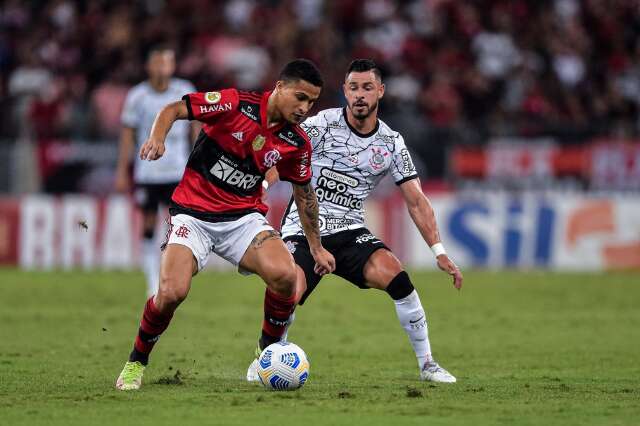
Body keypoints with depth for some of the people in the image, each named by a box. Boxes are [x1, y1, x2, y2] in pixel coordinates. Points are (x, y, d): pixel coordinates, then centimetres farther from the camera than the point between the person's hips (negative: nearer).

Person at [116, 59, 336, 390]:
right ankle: (136, 362, 4)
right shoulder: (235, 104, -13)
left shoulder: (296, 143, 1)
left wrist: (316, 247, 21)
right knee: (172, 292, -23)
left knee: (284, 274, -24)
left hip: (244, 217, 3)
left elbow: (304, 192, 17)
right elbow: (174, 109, -9)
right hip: (193, 211, -3)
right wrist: (157, 137, -30)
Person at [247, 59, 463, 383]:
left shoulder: (392, 143, 3)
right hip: (303, 227, -2)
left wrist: (439, 252, -4)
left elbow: (415, 201, 5)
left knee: (395, 276, -24)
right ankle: (263, 360, 5)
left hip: (350, 232, 2)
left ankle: (427, 364, -8)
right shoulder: (322, 125, -6)